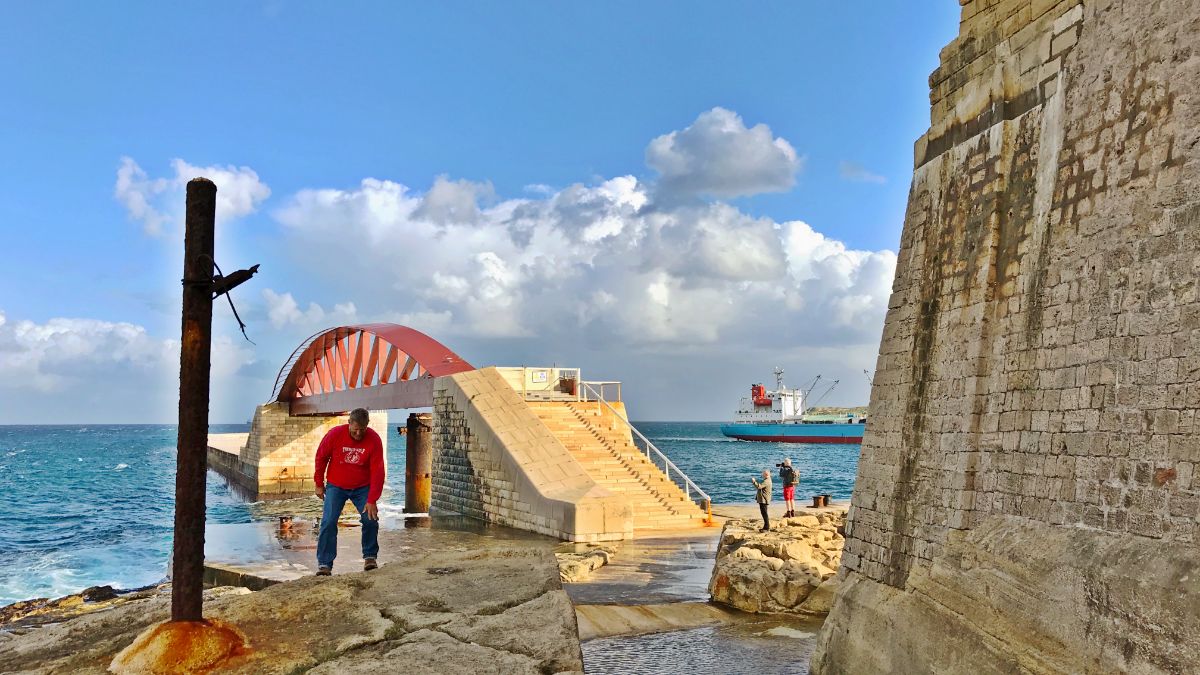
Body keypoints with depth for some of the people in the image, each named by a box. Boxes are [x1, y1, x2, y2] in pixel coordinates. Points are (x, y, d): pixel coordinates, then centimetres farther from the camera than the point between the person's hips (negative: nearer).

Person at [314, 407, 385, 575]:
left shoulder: (374, 439, -17)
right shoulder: (335, 434, -17)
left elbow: (377, 472, -17)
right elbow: (321, 457, -2)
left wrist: (372, 500, -21)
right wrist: (319, 484, 4)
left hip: (362, 488, 0)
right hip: (336, 486, 0)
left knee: (371, 520, -10)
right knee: (328, 523, -11)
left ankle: (370, 557, 10)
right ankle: (324, 563, -3)